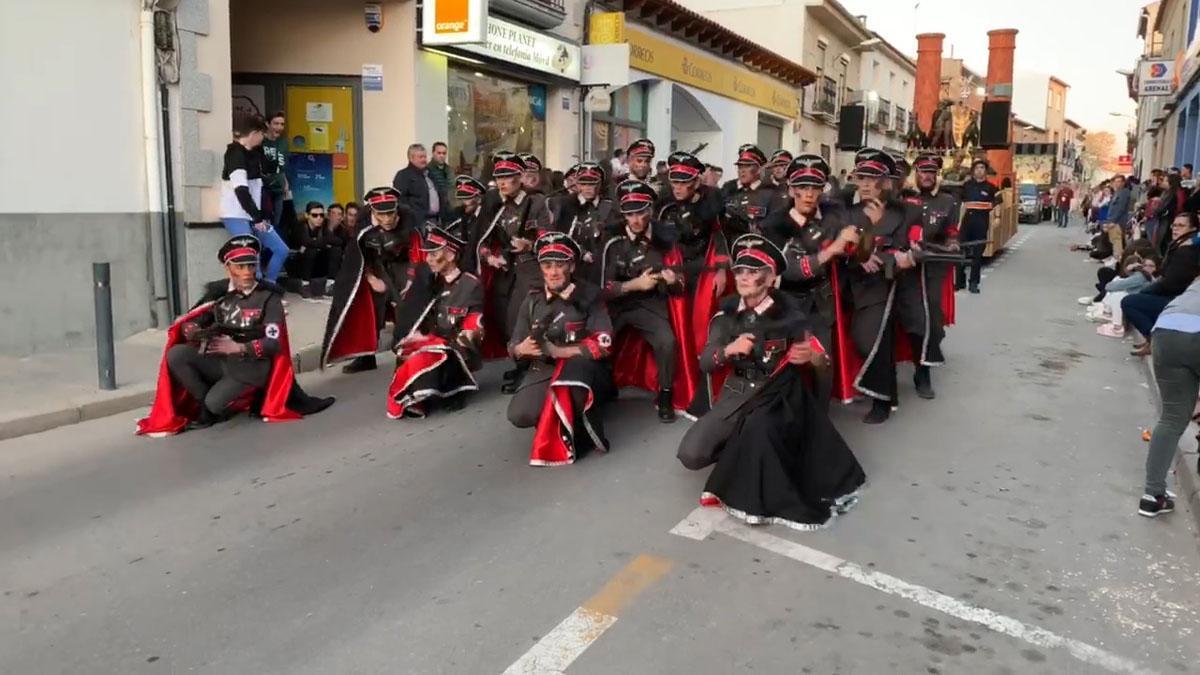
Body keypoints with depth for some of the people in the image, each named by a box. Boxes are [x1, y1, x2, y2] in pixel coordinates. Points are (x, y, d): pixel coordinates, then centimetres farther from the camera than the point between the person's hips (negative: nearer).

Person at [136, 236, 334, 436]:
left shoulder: (268, 297, -9)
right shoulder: (218, 292, 3)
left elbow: (274, 343, -13)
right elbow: (187, 325, 1)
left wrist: (239, 347, -24)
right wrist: (198, 334, -22)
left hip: (251, 367, -4)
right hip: (220, 362, 5)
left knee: (215, 404, -23)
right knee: (176, 355, -17)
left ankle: (250, 398, 6)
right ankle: (206, 405, -3)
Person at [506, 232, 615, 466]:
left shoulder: (589, 295, -8)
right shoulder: (532, 299, 6)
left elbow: (602, 345, -15)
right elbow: (514, 347, 9)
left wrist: (559, 351, -24)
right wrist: (523, 349, -16)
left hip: (586, 373, -4)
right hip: (543, 371, 4)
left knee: (573, 368, -40)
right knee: (519, 415, -22)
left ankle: (574, 433, -20)